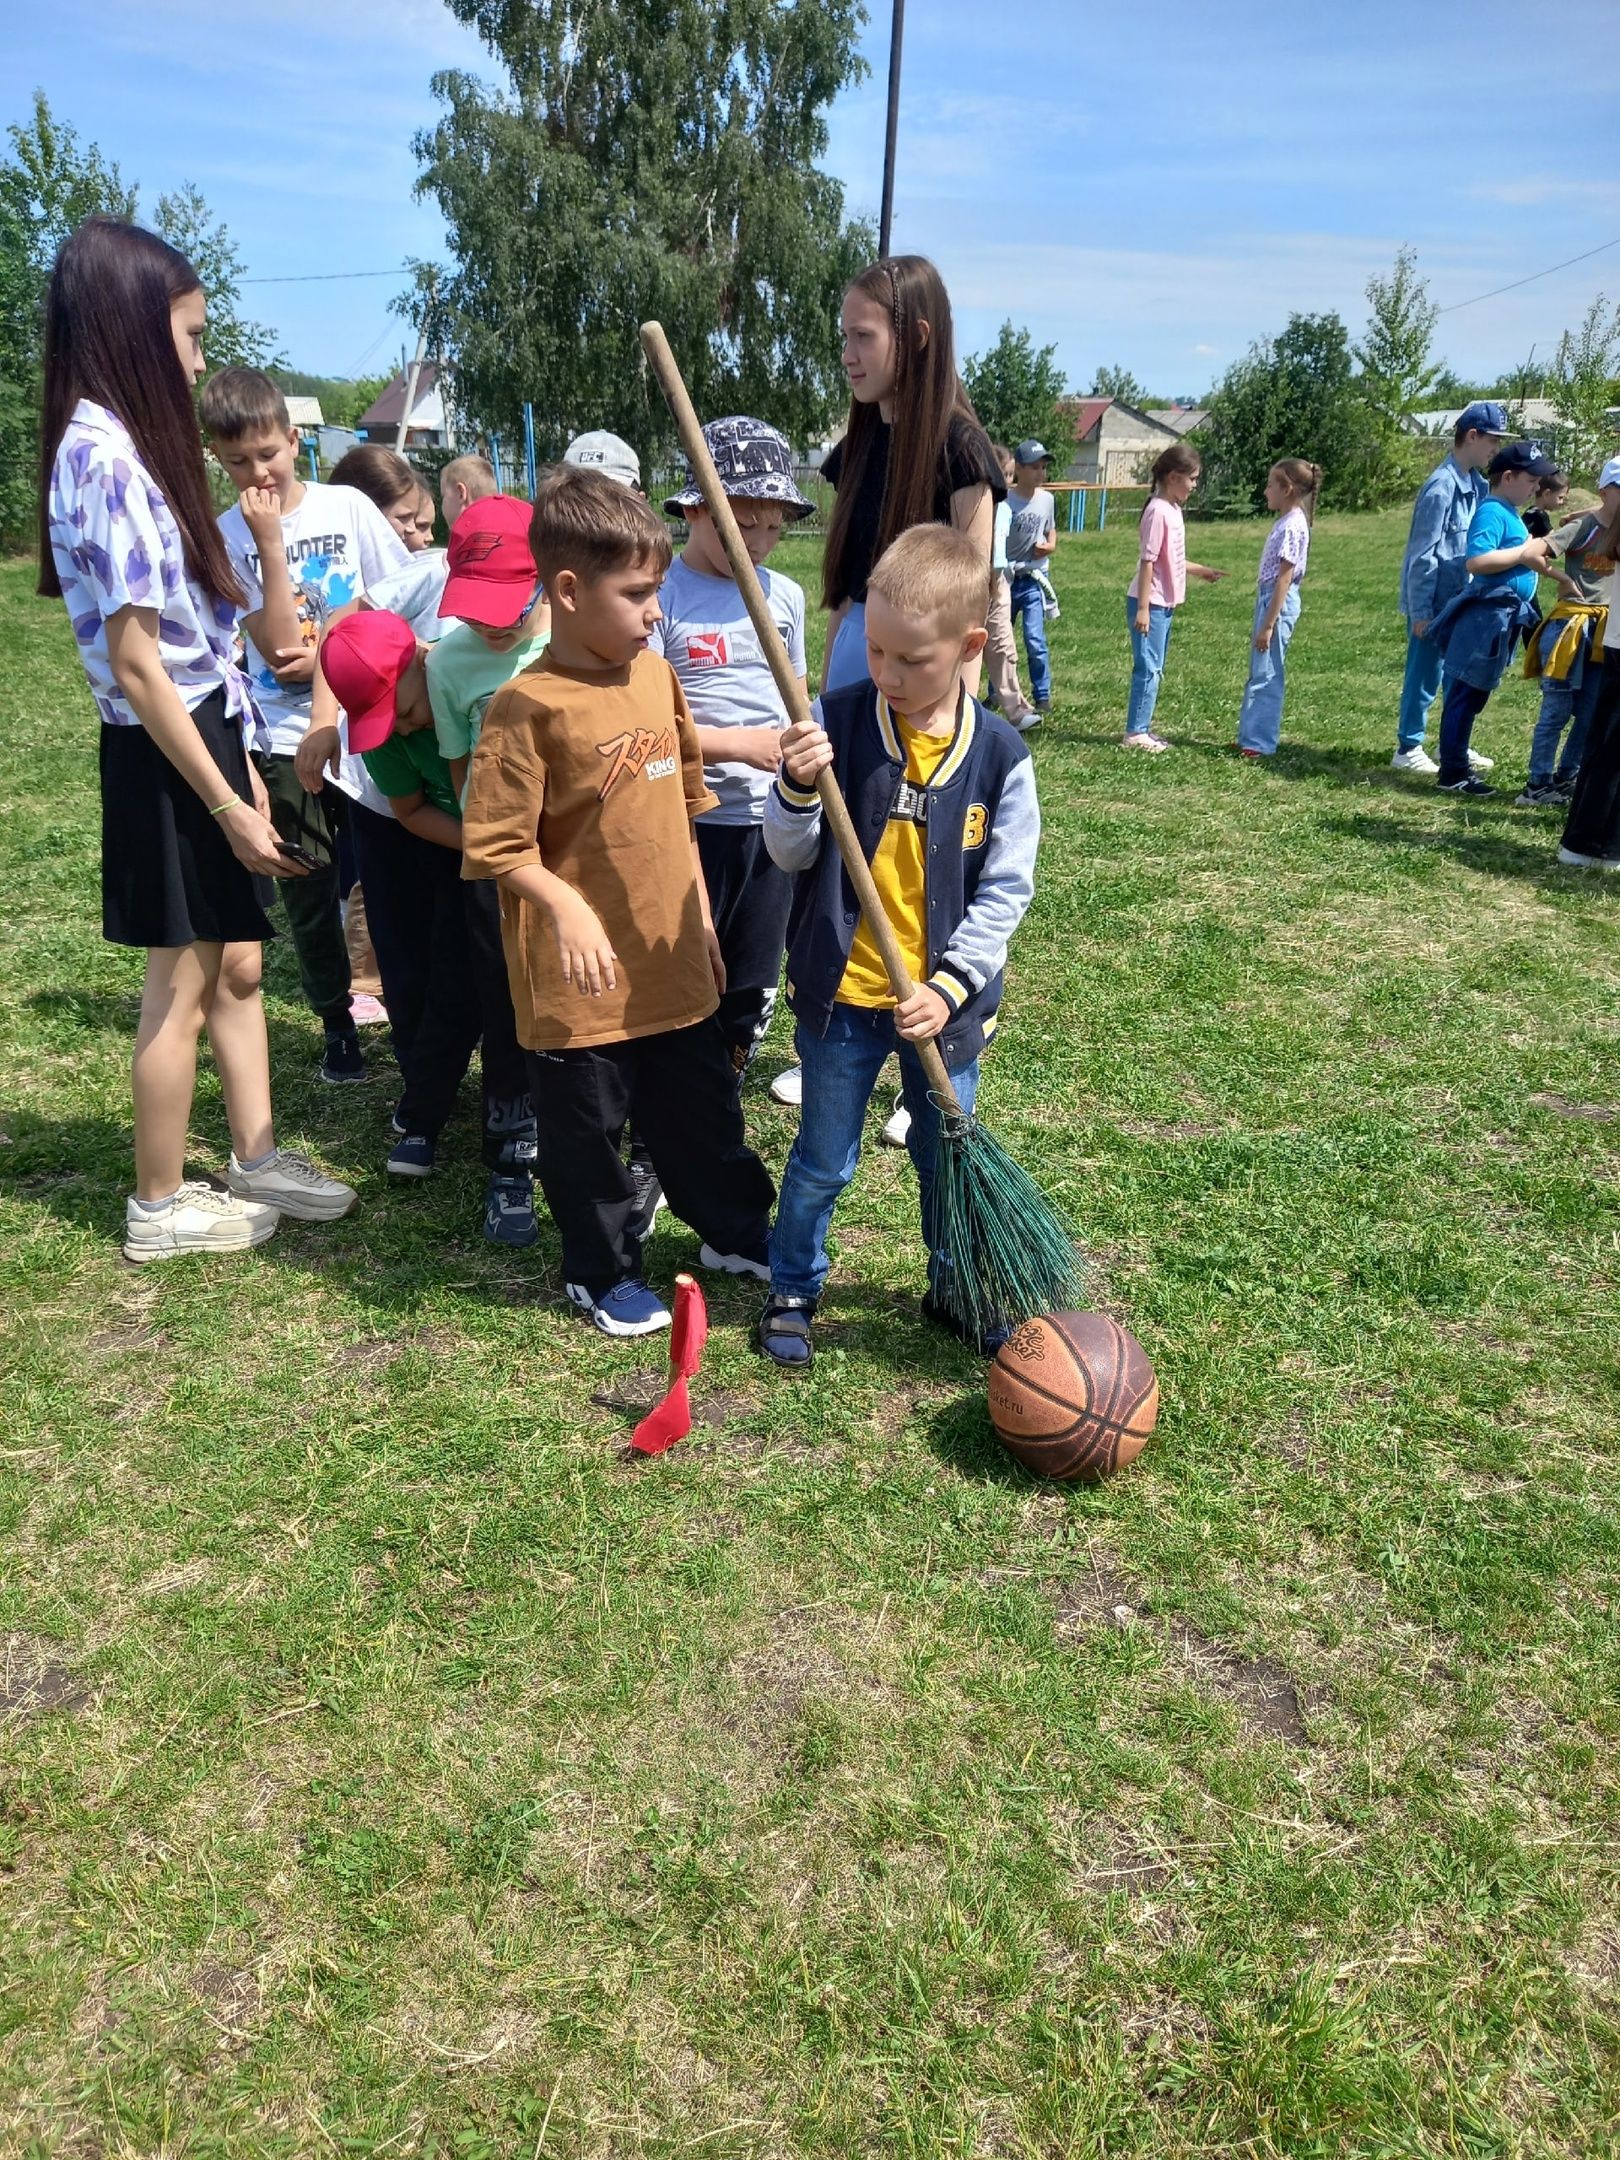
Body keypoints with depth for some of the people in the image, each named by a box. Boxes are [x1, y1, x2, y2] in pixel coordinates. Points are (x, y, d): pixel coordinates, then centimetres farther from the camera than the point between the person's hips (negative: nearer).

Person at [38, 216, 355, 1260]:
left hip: (202, 731, 9)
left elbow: (189, 638, 12)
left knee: (237, 962, 16)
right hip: (164, 755, -9)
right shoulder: (107, 458, -18)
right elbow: (136, 667, -21)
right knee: (183, 983, 2)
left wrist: (241, 767, 12)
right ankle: (160, 1206, 18)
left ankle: (257, 1158, 30)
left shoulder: (128, 445, 12)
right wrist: (228, 803, -19)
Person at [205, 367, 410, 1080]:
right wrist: (270, 544, -17)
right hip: (289, 737, 0)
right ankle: (337, 1025, 22)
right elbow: (279, 647, -13)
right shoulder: (229, 536, -3)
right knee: (309, 893, 7)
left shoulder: (348, 506, -1)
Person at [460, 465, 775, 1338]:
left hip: (671, 961, 6)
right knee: (587, 1129, 10)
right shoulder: (528, 706, -16)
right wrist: (566, 908, -27)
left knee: (703, 1107, 20)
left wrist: (699, 913, 15)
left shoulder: (655, 674, 6)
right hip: (580, 974, -6)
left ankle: (735, 1230, 41)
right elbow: (498, 843, -16)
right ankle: (603, 1273, 30)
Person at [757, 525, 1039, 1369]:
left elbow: (1004, 891, -6)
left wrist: (950, 987, -14)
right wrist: (798, 788, -28)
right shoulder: (837, 721, -10)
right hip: (841, 994, -1)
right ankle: (793, 1288, 36)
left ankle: (955, 1288, 41)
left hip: (943, 1002, 1)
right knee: (822, 1163, 14)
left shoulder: (999, 753, -8)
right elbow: (791, 855, -9)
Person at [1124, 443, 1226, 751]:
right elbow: (1147, 562, -19)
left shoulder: (1173, 510, 12)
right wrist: (1143, 609, -21)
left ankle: (1142, 729, 19)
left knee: (1154, 670, 13)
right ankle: (1135, 732, 0)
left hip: (1165, 604, 10)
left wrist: (1201, 572, 26)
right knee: (1148, 669, -6)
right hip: (1151, 604, -10)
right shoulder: (1158, 511, -16)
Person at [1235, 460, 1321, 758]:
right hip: (1269, 599, 10)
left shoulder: (1292, 527, -17)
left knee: (1265, 676, -5)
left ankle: (1260, 742, 0)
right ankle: (1252, 736, 21)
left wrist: (1268, 625, -21)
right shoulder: (1287, 522, 12)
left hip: (1278, 603, -10)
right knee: (1260, 674, 14)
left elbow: (1283, 580, -20)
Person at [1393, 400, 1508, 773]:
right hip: (1433, 602, -9)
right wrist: (1420, 611, -18)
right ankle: (1408, 749, 11)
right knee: (1424, 675, 0)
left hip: (1460, 601, 9)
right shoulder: (1442, 487, -17)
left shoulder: (1475, 483, 9)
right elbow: (1423, 554, -18)